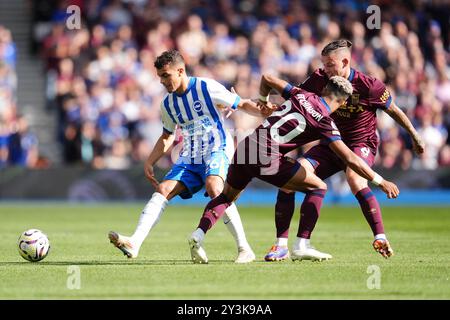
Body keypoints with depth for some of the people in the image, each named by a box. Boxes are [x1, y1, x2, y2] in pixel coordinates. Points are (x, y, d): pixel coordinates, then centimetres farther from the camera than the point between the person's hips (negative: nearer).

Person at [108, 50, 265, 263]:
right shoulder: (168, 104, 9)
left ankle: (244, 249, -27)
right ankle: (134, 243, -24)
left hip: (217, 150, -6)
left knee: (214, 188, -32)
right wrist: (149, 163, 16)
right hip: (190, 157, 6)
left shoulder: (207, 88, -9)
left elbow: (242, 105, -4)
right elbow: (167, 137, 24)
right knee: (163, 190, -13)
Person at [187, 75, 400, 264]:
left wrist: (264, 100, 45)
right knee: (318, 187, 7)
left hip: (246, 146, 6)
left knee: (226, 196, 26)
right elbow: (349, 159, -4)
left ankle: (199, 233, 0)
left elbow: (267, 79, 25)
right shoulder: (325, 122, -1)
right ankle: (301, 247, -1)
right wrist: (380, 182, 2)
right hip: (267, 156, -6)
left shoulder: (301, 95, 14)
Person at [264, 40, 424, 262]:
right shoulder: (320, 80, -5)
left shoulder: (368, 86, -16)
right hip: (329, 144, 5)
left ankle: (380, 238, -30)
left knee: (355, 179, -38)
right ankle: (281, 245, -11)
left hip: (361, 144, -5)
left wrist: (415, 137, 5)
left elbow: (394, 111, -3)